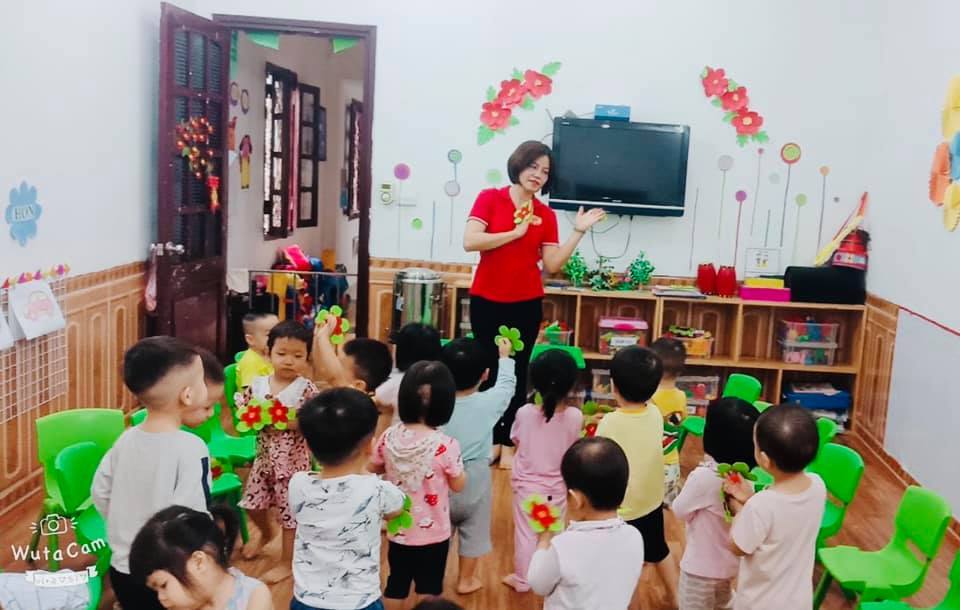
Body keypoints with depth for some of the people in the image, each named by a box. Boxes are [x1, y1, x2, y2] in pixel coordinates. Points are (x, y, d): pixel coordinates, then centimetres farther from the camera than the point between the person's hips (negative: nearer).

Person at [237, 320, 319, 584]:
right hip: (264, 457, 4)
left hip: (293, 461, -4)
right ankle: (265, 533, 50)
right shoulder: (257, 384, -4)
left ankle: (286, 562, 25)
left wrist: (294, 423, -27)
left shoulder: (306, 389, -15)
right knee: (252, 503, 16)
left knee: (290, 510, 6)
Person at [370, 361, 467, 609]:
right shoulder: (446, 445, -24)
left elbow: (373, 468, 7)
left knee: (396, 585, 21)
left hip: (398, 529, 4)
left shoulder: (389, 437, -12)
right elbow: (458, 485, -10)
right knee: (429, 589, 15)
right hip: (433, 533, -3)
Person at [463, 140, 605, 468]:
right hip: (487, 301, -1)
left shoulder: (546, 216, 4)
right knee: (489, 370, 7)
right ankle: (487, 439, 20)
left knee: (516, 372, 4)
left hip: (526, 305, 2)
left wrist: (578, 232, -7)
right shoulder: (490, 198, -3)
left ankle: (508, 444, 13)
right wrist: (515, 233, -15)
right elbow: (470, 241, -15)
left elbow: (552, 265, -1)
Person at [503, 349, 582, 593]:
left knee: (525, 534, 17)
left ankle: (522, 580, 32)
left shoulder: (525, 412, -22)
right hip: (556, 487, 1)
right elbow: (573, 446, -3)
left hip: (526, 484, -1)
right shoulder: (575, 417, -21)